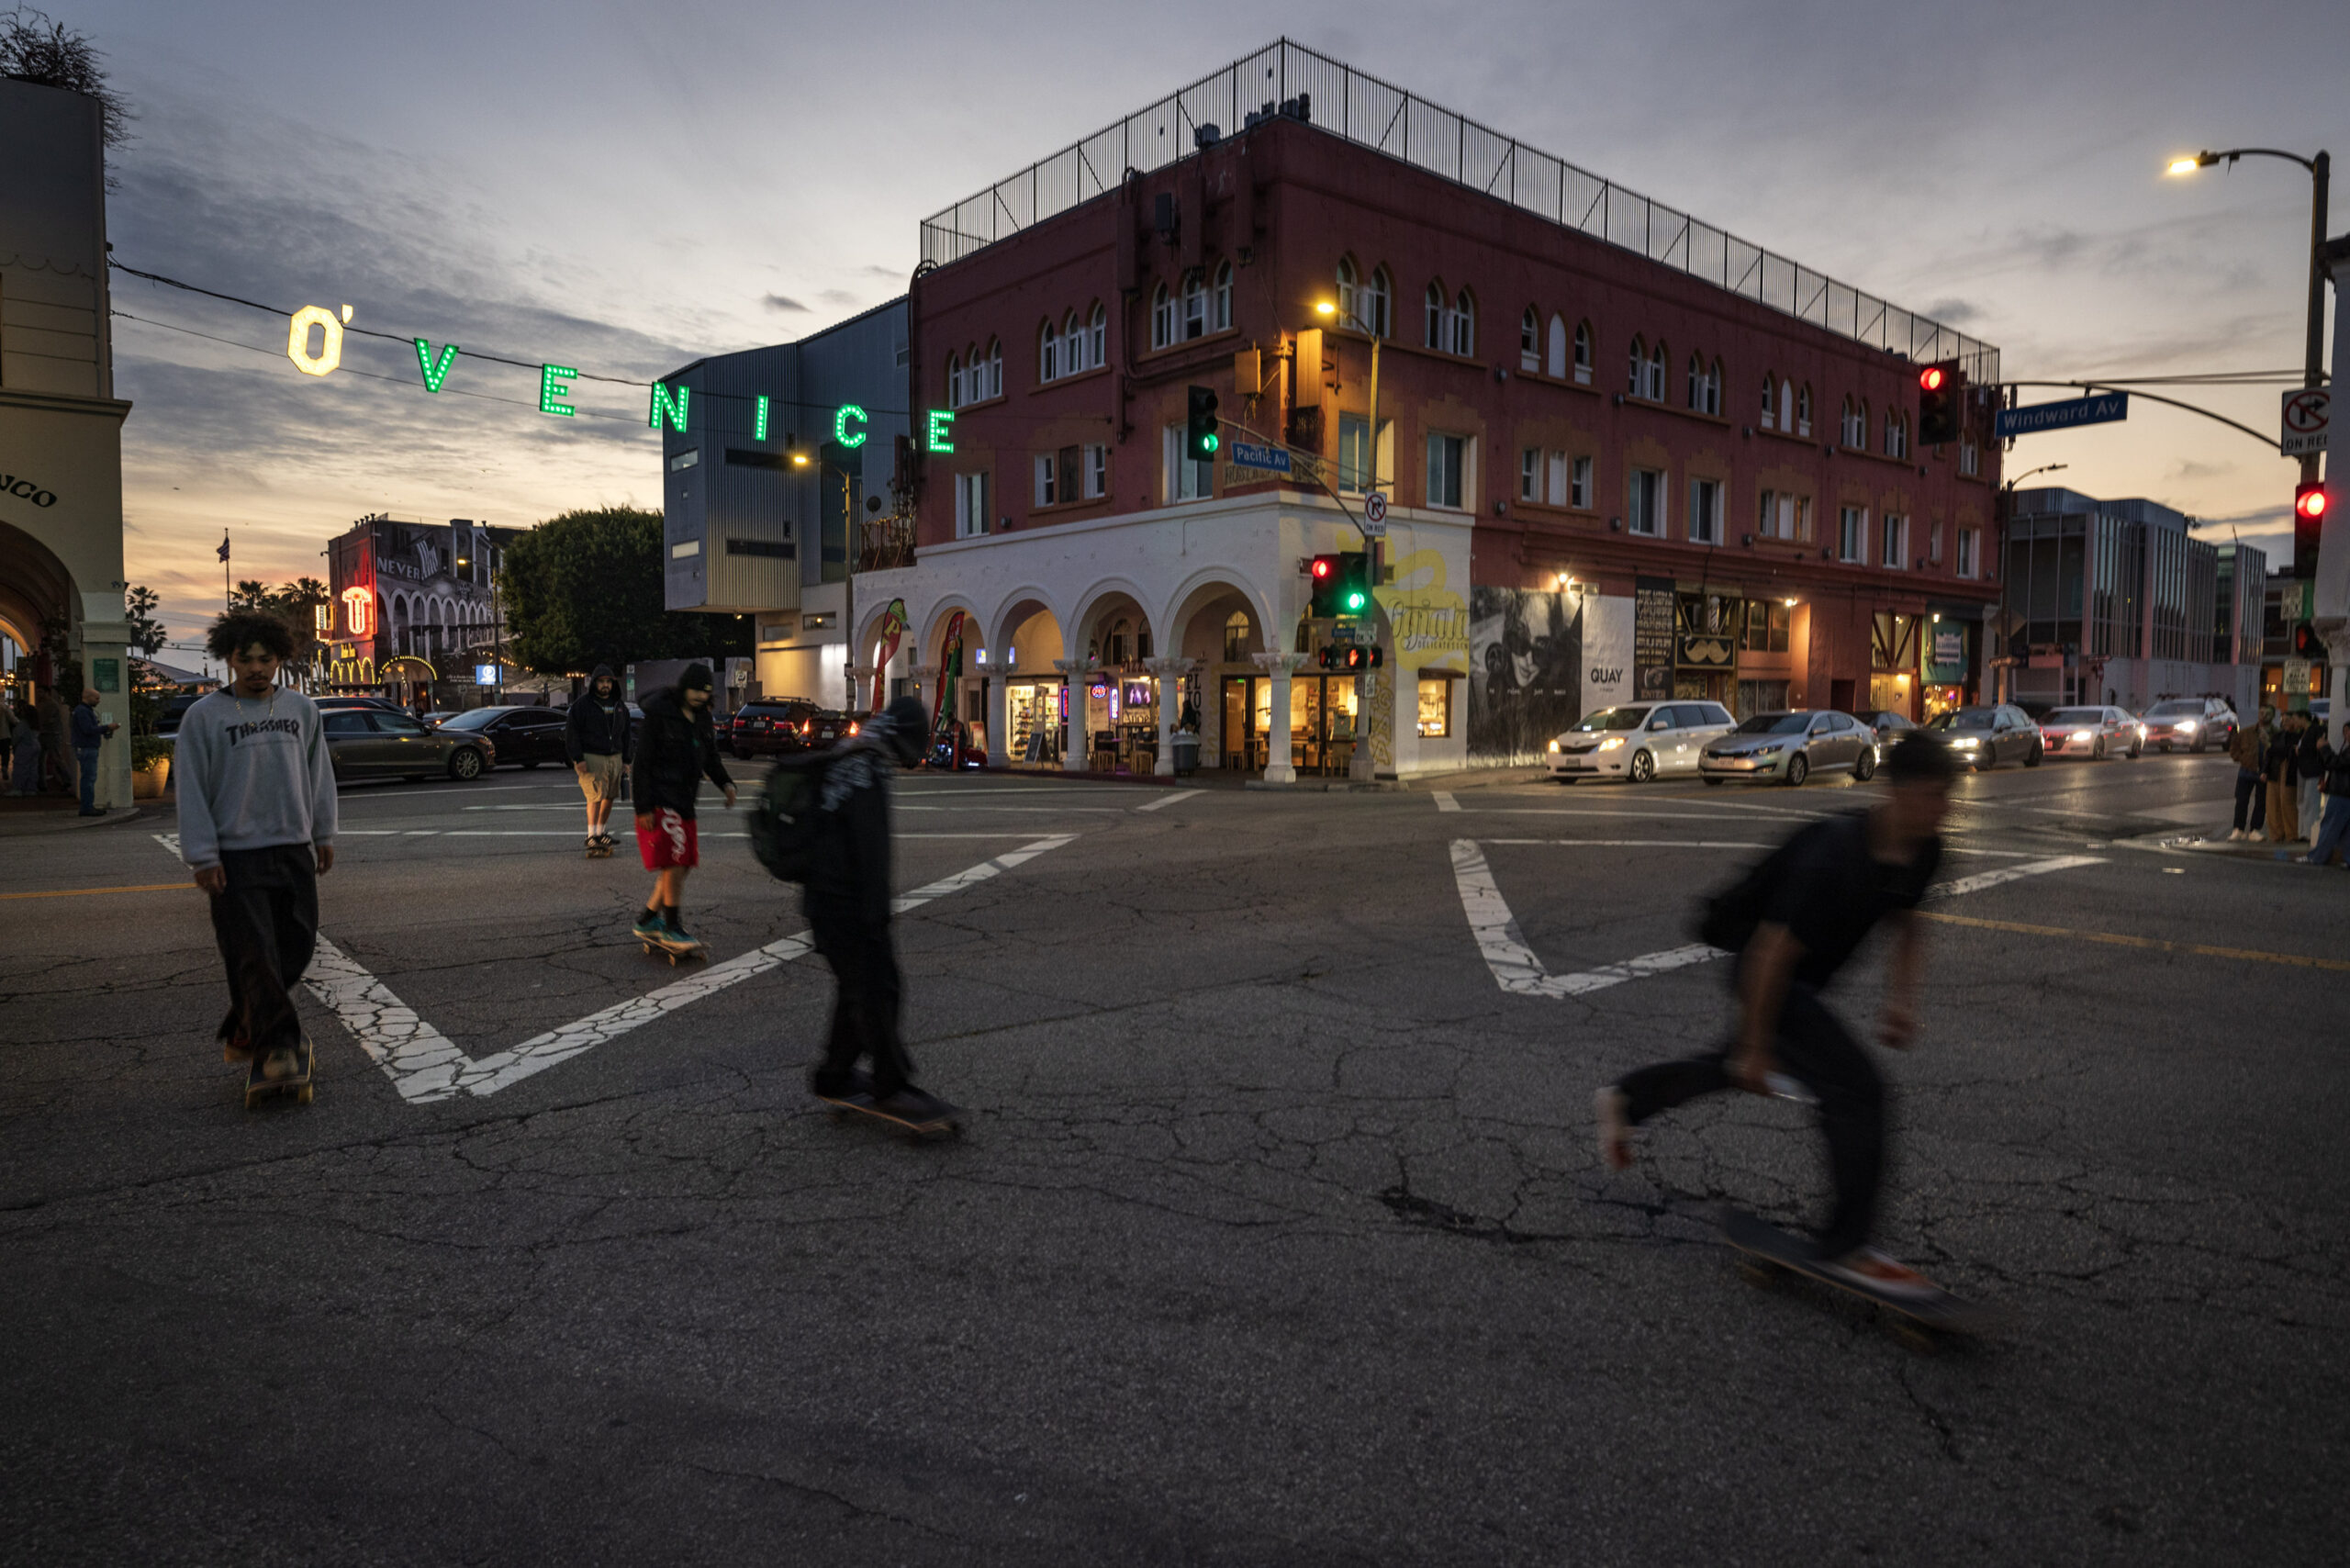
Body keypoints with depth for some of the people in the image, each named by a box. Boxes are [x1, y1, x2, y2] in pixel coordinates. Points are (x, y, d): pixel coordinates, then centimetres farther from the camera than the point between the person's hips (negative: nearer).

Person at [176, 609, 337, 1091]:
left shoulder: (301, 708, 8)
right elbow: (191, 790, -3)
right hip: (236, 856, -4)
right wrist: (203, 856, -7)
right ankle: (280, 1042, -2)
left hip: (295, 851, 4)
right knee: (254, 955, -9)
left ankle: (243, 1030, 25)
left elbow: (318, 775, 15)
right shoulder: (204, 716, -3)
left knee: (296, 948, 8)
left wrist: (324, 835, 15)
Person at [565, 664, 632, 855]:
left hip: (614, 758, 6)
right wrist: (578, 759, -11)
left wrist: (626, 759, 15)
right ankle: (592, 838, -13)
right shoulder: (582, 705, -2)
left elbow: (626, 734, 21)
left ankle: (601, 832, 22)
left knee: (609, 797, 9)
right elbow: (571, 733, -4)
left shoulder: (620, 706, 15)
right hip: (592, 759, -6)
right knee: (595, 797, -13)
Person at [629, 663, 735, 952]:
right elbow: (642, 762, -12)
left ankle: (647, 921, 21)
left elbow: (710, 758, 18)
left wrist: (726, 783, -3)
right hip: (658, 799, -8)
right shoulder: (659, 714, -11)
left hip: (683, 798, 8)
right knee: (675, 859, -13)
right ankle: (671, 928, -3)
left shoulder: (702, 719, 10)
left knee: (682, 864, 8)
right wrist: (643, 807, -17)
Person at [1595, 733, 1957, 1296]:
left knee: (1740, 1068, 28)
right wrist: (1754, 1045, -22)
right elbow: (1774, 953, -28)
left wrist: (1903, 998, -1)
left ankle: (1624, 1099, 50)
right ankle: (1846, 1247, -4)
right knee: (1856, 1089, -16)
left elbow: (1908, 924, 14)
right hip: (1767, 977, -10)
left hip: (1803, 978, 10)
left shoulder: (1923, 850, -6)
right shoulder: (1837, 853, -32)